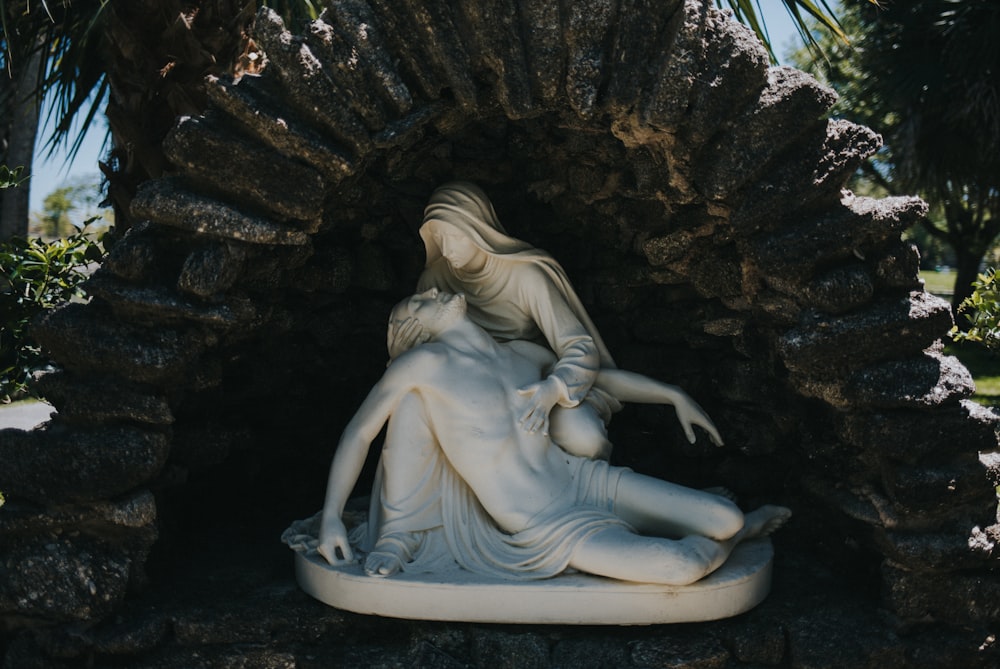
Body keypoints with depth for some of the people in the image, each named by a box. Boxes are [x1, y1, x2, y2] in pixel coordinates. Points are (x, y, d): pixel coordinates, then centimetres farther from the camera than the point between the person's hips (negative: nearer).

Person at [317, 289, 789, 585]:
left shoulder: (521, 354, 7)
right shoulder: (425, 362, -10)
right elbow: (359, 432, -3)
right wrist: (331, 517, -6)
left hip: (583, 479, 6)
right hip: (543, 530, -5)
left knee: (727, 518, -5)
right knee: (682, 566, -23)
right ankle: (724, 545, 15)